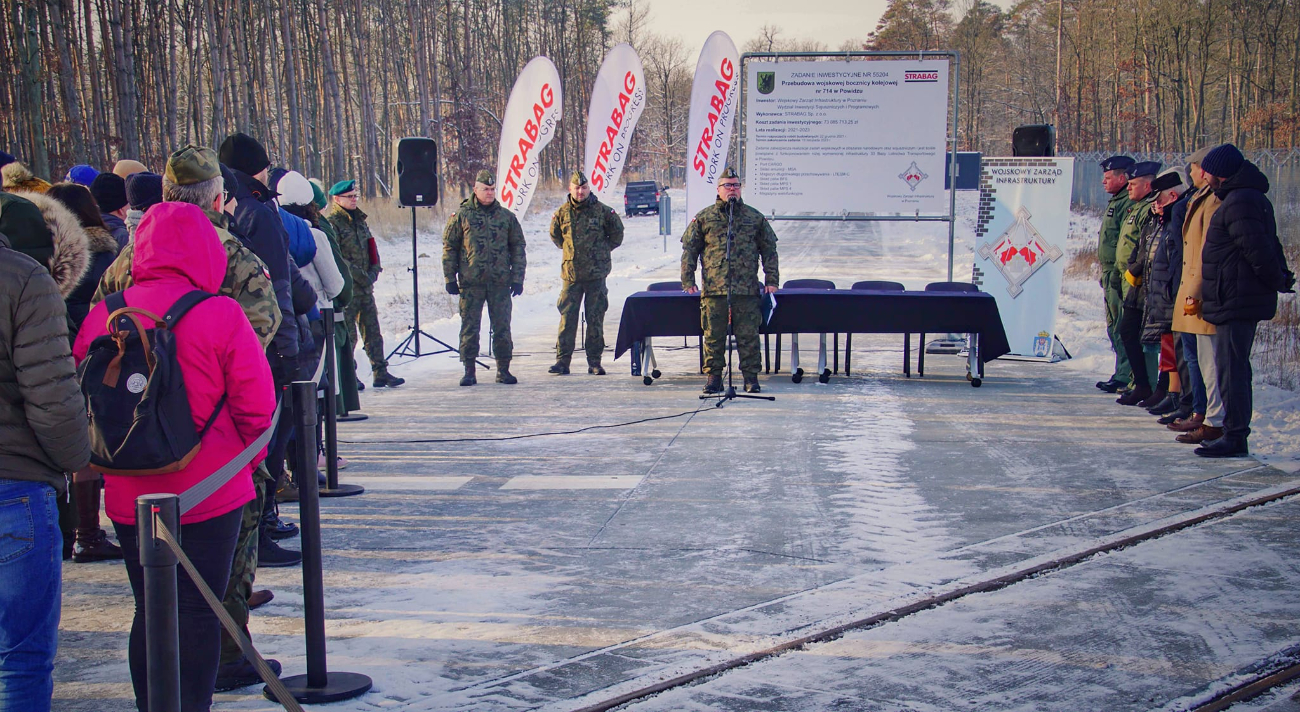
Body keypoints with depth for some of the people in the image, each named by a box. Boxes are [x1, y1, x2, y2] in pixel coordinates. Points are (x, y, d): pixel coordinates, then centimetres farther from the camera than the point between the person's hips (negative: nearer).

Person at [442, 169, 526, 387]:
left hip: (500, 282, 1)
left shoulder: (506, 217, 8)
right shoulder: (461, 216, 3)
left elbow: (518, 248, 11)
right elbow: (449, 247, 6)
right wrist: (450, 277, 0)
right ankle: (469, 371, 8)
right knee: (469, 326, 1)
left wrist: (517, 278, 4)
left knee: (502, 327, 3)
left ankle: (503, 369, 12)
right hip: (470, 282, -1)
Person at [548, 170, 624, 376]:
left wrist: (602, 251, 10)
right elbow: (555, 235, 21)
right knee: (567, 318, -1)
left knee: (596, 318, 2)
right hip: (571, 273, 1)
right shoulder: (562, 213, 4)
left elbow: (617, 234, 12)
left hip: (596, 274, -1)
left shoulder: (602, 211, 0)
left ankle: (595, 362, 9)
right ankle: (562, 360, 3)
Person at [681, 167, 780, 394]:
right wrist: (688, 281, 2)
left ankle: (751, 376, 9)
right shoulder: (703, 218, 7)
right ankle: (714, 376, 12)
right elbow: (689, 250, 9)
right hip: (713, 290, 0)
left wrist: (771, 280, 7)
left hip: (747, 290, 0)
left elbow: (769, 250, 14)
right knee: (713, 335, 3)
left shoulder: (755, 218, 11)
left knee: (748, 335, 1)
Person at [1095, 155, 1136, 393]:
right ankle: (1122, 374, 22)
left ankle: (1125, 378, -6)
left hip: (1120, 276, -11)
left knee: (1122, 329, -8)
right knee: (1114, 326, 15)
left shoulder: (1130, 204, -15)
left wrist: (1118, 272, -24)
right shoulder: (1117, 202, 19)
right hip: (1111, 275, 11)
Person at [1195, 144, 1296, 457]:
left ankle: (1235, 437, -6)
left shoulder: (1238, 202, -17)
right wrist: (1281, 276, 12)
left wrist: (1276, 281, -10)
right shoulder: (1253, 197, 19)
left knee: (1231, 368, -8)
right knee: (1235, 367, 16)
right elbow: (1269, 246, 22)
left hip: (1236, 301, -11)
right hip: (1242, 300, 11)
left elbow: (1258, 250, -22)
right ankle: (1236, 432, 22)